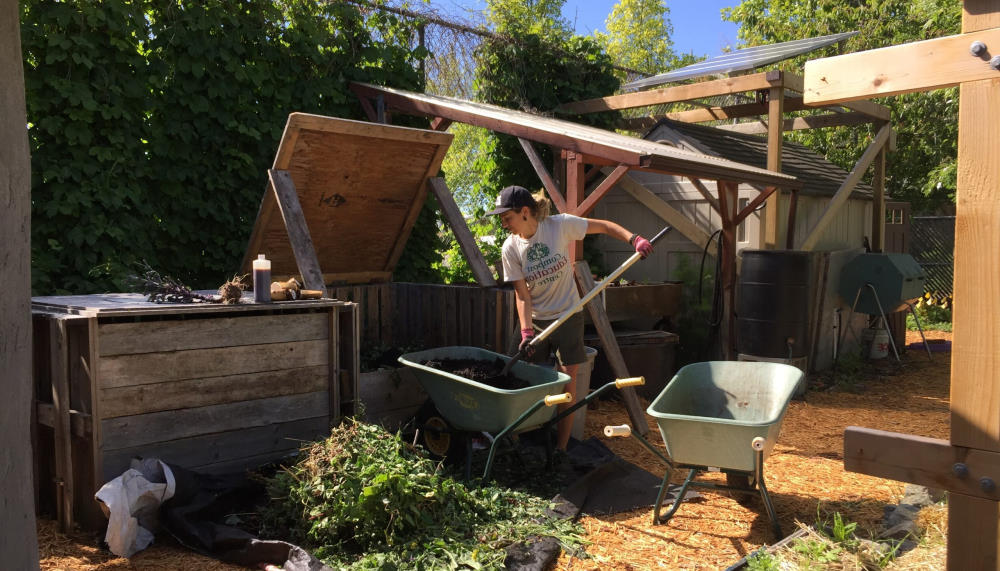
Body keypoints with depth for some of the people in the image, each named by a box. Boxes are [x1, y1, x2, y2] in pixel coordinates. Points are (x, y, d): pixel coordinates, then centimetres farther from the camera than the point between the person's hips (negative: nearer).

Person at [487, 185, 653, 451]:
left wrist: (634, 239, -19)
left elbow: (604, 226, -4)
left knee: (568, 382, -2)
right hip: (536, 320, 2)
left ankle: (561, 449, 9)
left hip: (568, 317, -1)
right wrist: (526, 332, -20)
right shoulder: (511, 248, -9)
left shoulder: (560, 225, -14)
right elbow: (522, 295, -10)